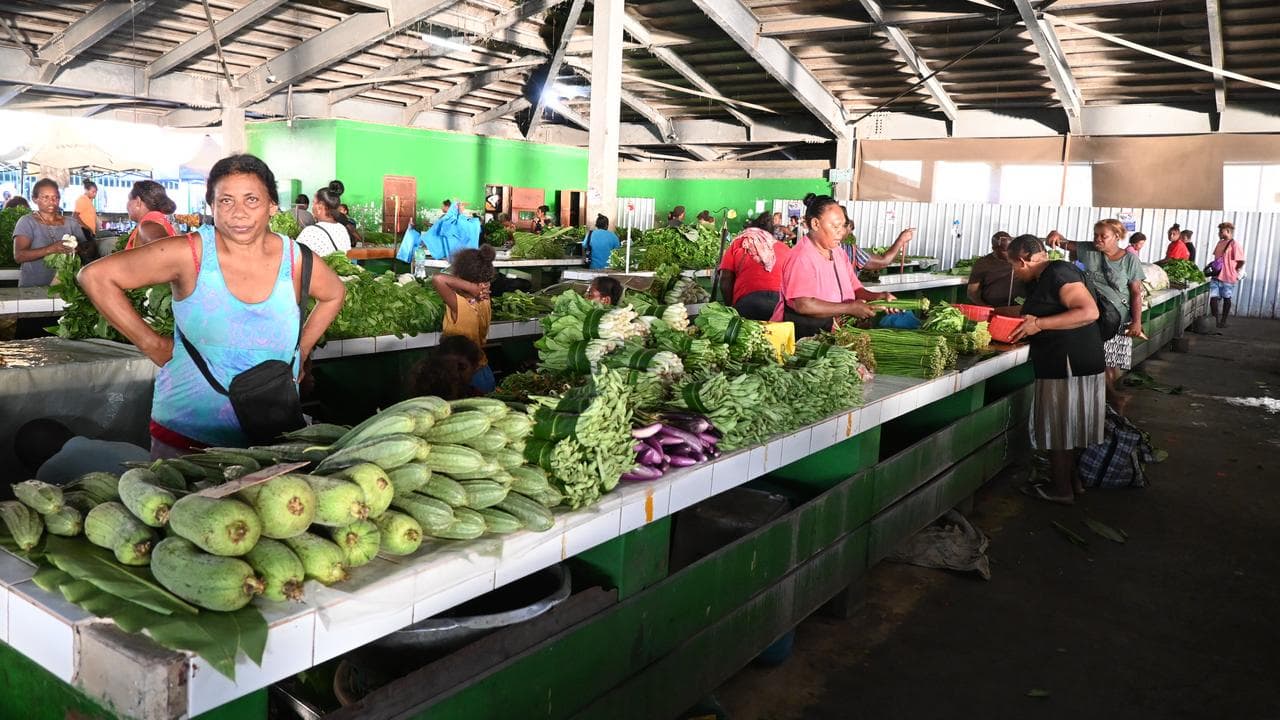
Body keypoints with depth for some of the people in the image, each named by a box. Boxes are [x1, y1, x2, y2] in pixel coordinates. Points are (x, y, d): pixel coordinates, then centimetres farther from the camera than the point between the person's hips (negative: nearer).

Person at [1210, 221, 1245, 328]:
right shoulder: (1220, 243, 11)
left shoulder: (1234, 244, -12)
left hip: (1228, 278, -6)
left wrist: (1232, 272, -7)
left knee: (1226, 299, 7)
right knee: (1213, 297, -2)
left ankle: (1223, 321, 16)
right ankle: (1216, 319, 8)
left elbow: (1241, 262, -12)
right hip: (1216, 276, 6)